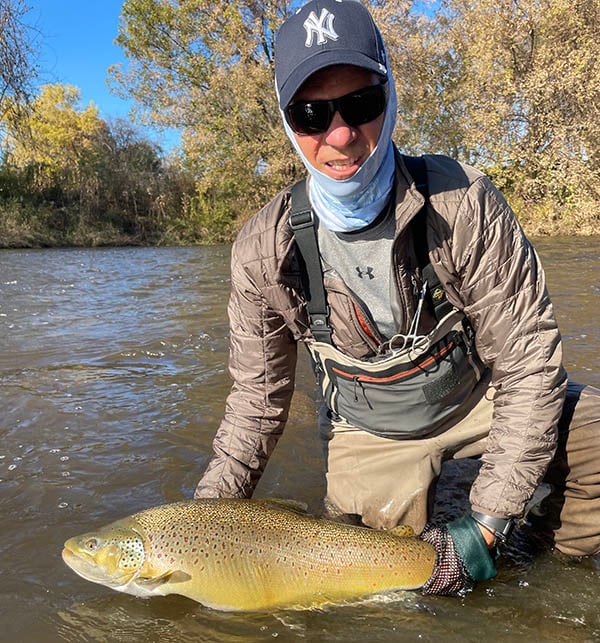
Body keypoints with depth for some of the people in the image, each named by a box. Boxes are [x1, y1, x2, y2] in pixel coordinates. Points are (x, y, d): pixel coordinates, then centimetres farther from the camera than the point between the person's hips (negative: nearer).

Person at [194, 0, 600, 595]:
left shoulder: (462, 201, -23)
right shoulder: (262, 251, -18)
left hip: (478, 397, 0)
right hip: (369, 432, 1)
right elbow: (258, 397, -7)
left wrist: (487, 524, -22)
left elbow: (528, 361, -19)